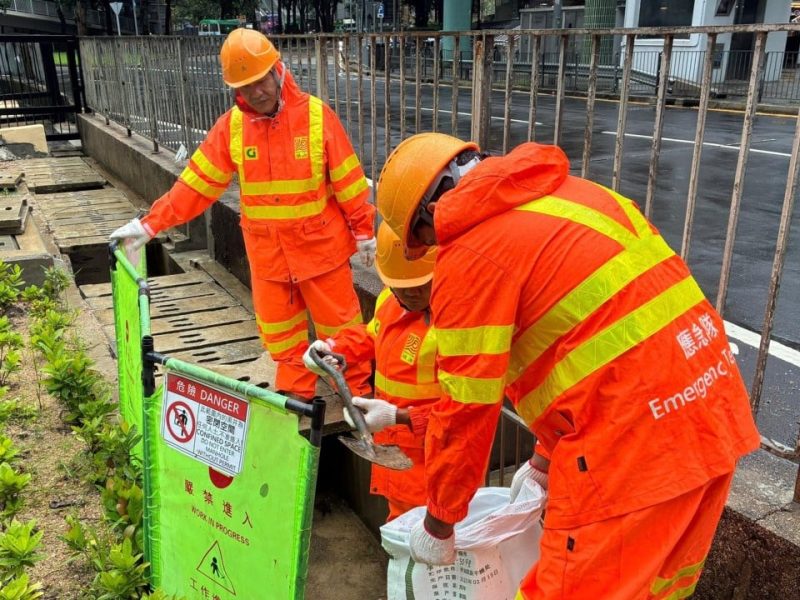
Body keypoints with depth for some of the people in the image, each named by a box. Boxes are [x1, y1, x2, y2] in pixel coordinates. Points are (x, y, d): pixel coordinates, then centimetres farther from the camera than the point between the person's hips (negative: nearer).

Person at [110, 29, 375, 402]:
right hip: (266, 250, 3)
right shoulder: (231, 126, -4)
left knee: (339, 320, 9)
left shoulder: (317, 116, -11)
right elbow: (197, 183, -2)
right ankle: (296, 393, 30)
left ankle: (358, 390, 27)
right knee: (278, 328, 13)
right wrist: (150, 223, -6)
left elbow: (347, 179, -5)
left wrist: (364, 232, -1)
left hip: (320, 245, -3)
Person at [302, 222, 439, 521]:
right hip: (393, 447, 8)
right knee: (399, 521, 28)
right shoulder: (390, 300, -3)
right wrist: (334, 347, 1)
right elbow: (370, 337, 18)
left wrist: (399, 416, -35)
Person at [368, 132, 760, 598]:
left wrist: (437, 524, 9)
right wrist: (548, 461, 27)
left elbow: (466, 406, -7)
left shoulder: (470, 251, -10)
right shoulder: (568, 193, 16)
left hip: (639, 432, -9)